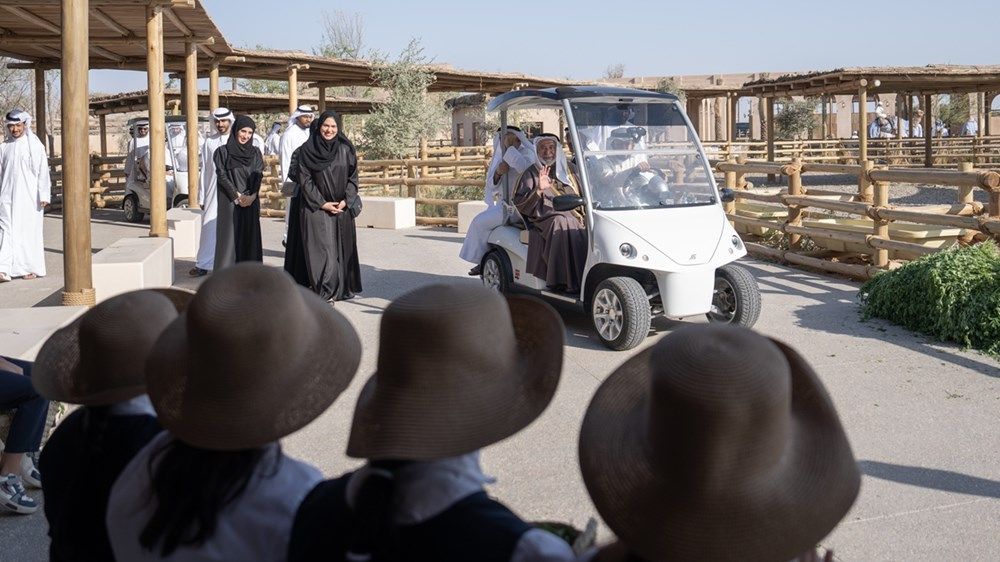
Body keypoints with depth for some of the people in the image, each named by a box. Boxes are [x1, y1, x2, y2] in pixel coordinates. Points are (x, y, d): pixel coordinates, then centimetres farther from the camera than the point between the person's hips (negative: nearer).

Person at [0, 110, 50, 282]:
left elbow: (43, 171, -4)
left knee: (29, 231, 2)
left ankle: (31, 268, 12)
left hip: (29, 197, -3)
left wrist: (44, 195, -10)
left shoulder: (35, 145, 0)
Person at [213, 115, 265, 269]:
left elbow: (258, 175, 1)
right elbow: (222, 176, -5)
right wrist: (237, 196, -13)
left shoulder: (255, 153, 11)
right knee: (229, 237, -4)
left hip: (251, 203, 3)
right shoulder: (223, 152, 2)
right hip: (229, 203, -3)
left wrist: (251, 195, -14)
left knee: (250, 237, 2)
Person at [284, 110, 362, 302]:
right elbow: (304, 179, -4)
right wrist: (322, 203, -10)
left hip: (342, 207, 3)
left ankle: (341, 288, 19)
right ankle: (325, 292, -9)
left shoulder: (345, 149, 4)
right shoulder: (307, 150, -3)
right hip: (315, 207, -3)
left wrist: (346, 201, -7)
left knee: (342, 247, 7)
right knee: (321, 248, -8)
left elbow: (353, 177, 6)